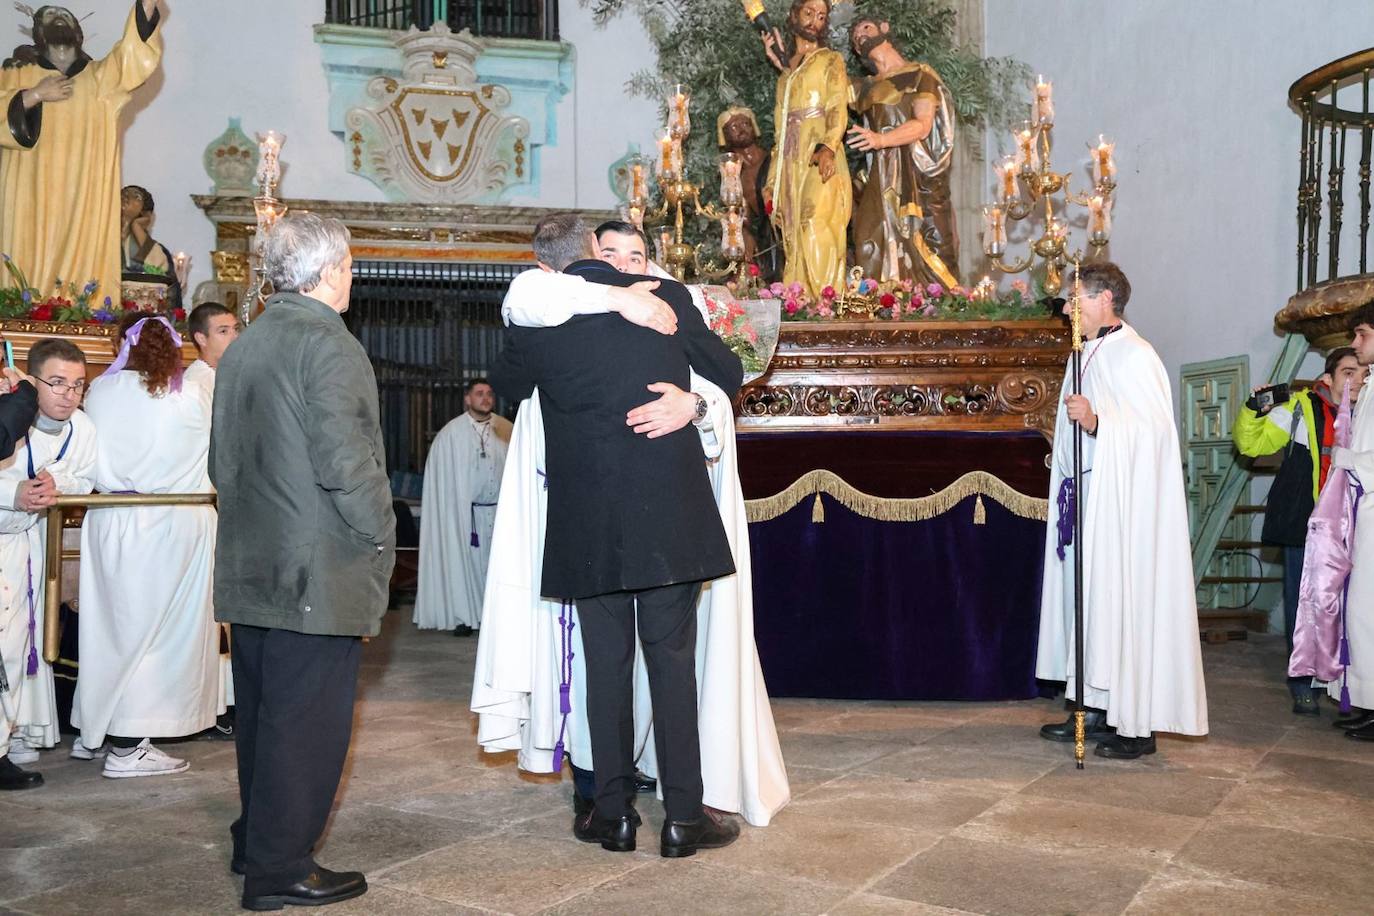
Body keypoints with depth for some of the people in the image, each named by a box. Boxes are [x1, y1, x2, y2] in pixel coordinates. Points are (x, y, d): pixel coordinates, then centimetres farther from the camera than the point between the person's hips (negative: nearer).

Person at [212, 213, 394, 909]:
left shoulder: (241, 347, 12)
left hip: (249, 566, 9)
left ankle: (254, 843, 32)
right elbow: (345, 460, -21)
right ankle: (280, 870, 9)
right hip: (317, 573, -9)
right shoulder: (328, 344, -14)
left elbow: (221, 459, 17)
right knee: (307, 718, 0)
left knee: (261, 710, 19)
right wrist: (380, 533, -10)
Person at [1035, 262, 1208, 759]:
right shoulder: (1089, 356, 15)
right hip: (1085, 500, 9)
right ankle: (1097, 709, 17)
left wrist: (1097, 422, -29)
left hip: (1122, 503, -9)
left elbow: (1154, 431, -18)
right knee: (1088, 601, 9)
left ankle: (1137, 724, 2)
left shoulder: (1134, 356, -11)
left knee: (1123, 603, -6)